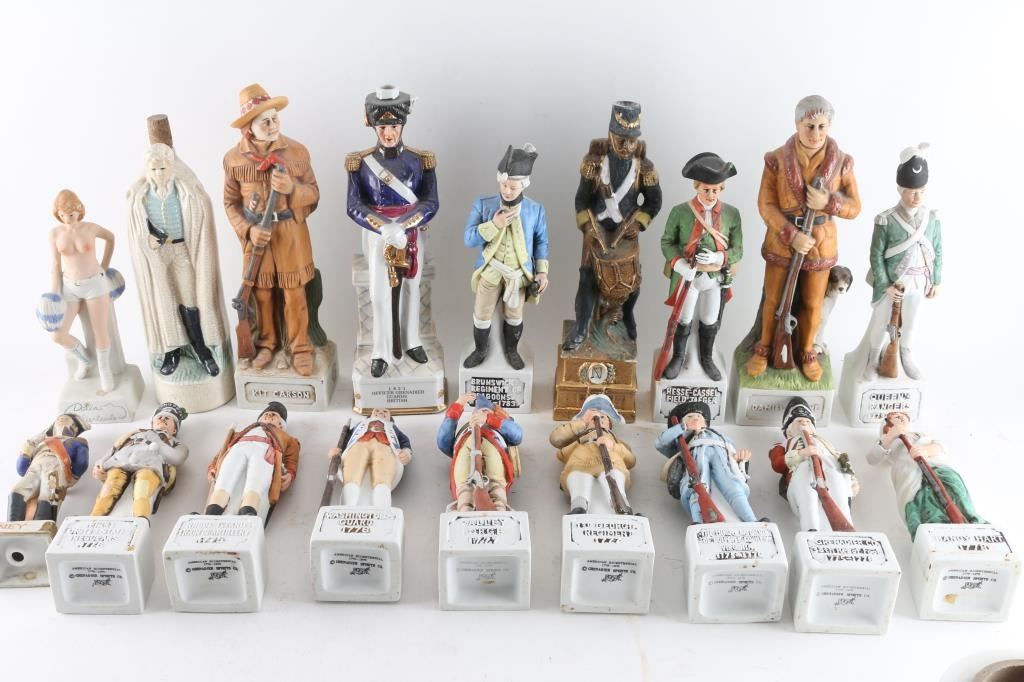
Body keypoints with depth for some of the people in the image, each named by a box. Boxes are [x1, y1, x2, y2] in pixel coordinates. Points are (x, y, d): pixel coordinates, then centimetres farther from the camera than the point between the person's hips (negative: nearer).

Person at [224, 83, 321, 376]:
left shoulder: (296, 151, -8)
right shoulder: (233, 159, -5)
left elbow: (314, 194, -1)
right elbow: (231, 202, 3)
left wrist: (292, 188, -23)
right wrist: (247, 230, -13)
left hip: (291, 233, -1)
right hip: (256, 234, 1)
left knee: (294, 295, 5)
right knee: (262, 293, 13)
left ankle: (300, 347, 21)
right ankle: (266, 343, 32)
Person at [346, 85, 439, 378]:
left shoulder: (421, 161, -6)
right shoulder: (360, 162, -8)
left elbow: (430, 204, -10)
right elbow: (354, 207, -12)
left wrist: (401, 227, -26)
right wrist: (386, 229, -27)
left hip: (412, 234, 1)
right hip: (376, 235, -1)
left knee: (411, 290, 14)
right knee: (379, 294, 0)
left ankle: (411, 343, 31)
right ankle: (381, 353, 12)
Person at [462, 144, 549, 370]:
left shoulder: (536, 210, -12)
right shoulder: (483, 205, -15)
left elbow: (541, 242, 0)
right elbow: (469, 239, -17)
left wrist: (542, 271, -6)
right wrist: (494, 225, -29)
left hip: (519, 274, 0)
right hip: (490, 271, 0)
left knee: (514, 316, 18)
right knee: (481, 315, 13)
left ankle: (511, 351, 42)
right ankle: (480, 351, 37)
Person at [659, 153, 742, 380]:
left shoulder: (732, 214, -9)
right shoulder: (680, 212, -14)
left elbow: (737, 250, -5)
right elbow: (667, 242, -5)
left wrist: (718, 257, -25)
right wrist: (679, 263, -22)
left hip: (717, 278, 2)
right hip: (687, 276, -1)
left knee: (710, 322, 19)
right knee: (683, 321, 16)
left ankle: (707, 358, 42)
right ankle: (678, 357, 39)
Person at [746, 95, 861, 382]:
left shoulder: (841, 162, -8)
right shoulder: (777, 160, -13)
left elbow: (855, 207, -2)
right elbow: (766, 205, -11)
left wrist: (829, 202, -23)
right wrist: (792, 235, -21)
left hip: (821, 243, 1)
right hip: (781, 241, -1)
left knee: (813, 304, 14)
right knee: (773, 299, 14)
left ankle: (806, 352, 36)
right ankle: (764, 349, 34)